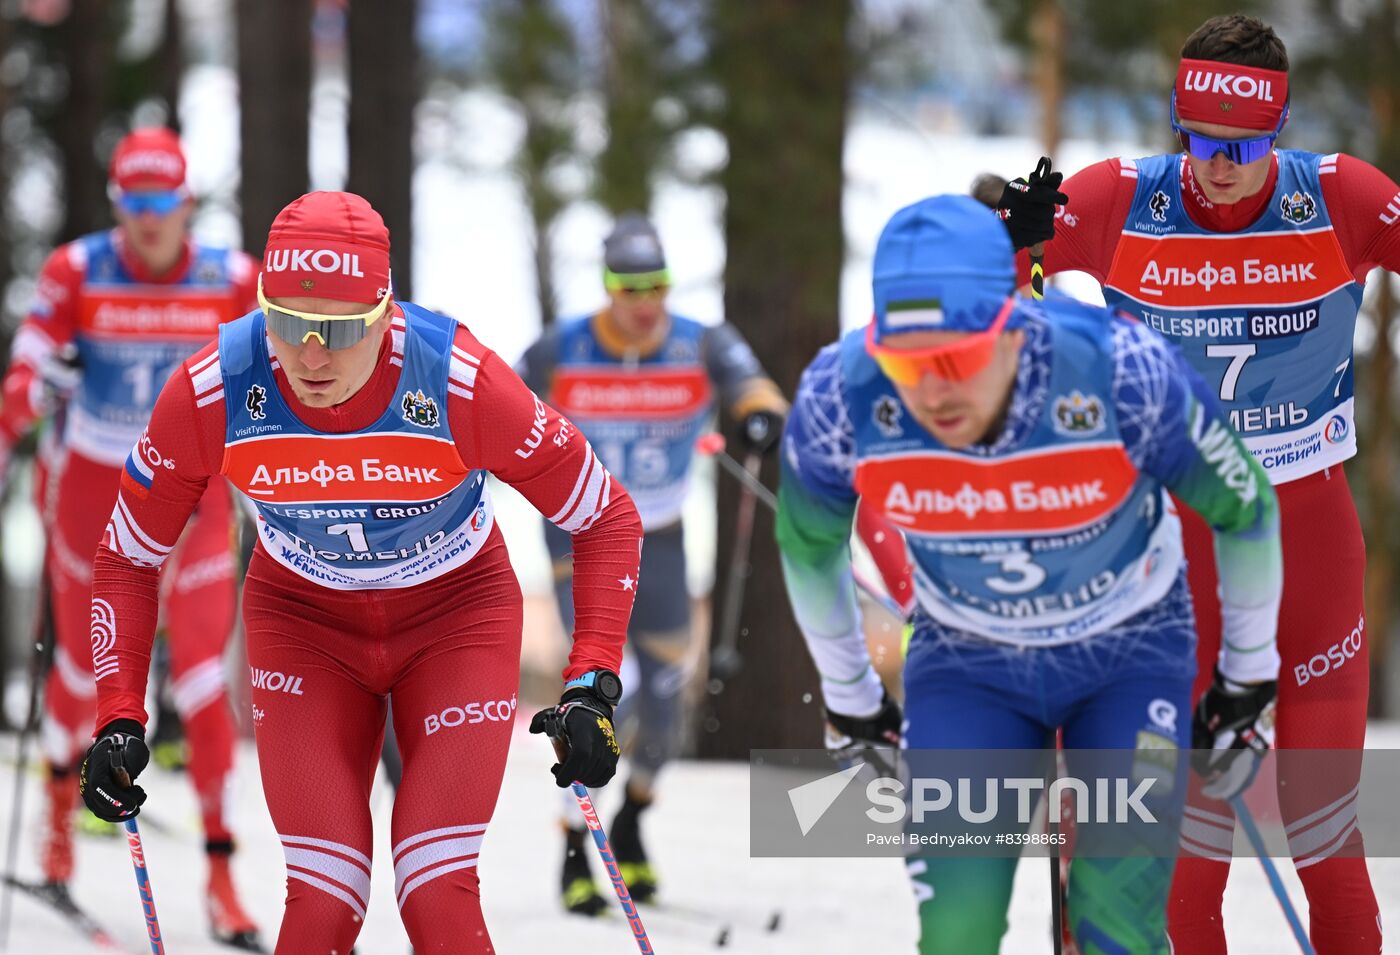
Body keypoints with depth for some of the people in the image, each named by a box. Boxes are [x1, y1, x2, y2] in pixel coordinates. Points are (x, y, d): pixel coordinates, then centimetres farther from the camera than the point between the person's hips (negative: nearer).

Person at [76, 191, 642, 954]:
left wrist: (592, 688, -25)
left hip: (455, 613, -1)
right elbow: (128, 557, -8)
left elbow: (607, 519, -16)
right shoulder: (210, 393, -26)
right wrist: (119, 719, -16)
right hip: (302, 619, 1)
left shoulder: (462, 382, -30)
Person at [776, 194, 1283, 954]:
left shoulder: (1123, 374, -33)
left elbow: (1246, 510, -11)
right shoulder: (839, 399, -27)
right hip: (964, 663, 1)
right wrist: (848, 701, 10)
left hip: (1131, 651, -1)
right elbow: (807, 548, -2)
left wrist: (1251, 678, 1)